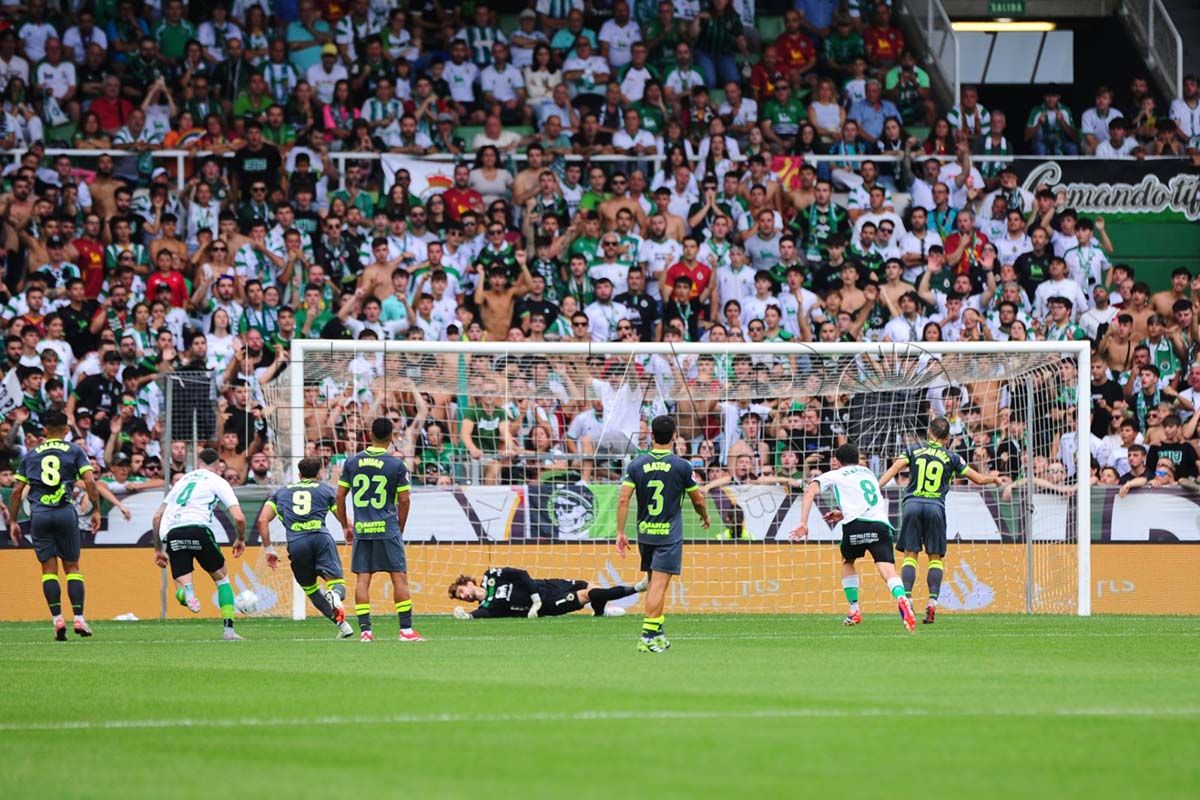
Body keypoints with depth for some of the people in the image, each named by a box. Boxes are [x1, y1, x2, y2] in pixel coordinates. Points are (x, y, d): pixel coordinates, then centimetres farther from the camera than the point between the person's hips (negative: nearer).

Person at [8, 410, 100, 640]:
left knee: (49, 569, 5)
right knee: (72, 567, 7)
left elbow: (17, 490, 13)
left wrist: (13, 521, 18)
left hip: (39, 515, 1)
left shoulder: (31, 455, 15)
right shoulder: (74, 451, 9)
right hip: (65, 512, -1)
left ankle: (57, 619, -6)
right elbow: (90, 481, -3)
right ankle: (79, 618, -1)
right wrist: (96, 510, 2)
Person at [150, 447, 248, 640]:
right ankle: (228, 629, 7)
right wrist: (240, 539, 24)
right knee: (221, 577, 16)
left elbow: (157, 516, 28)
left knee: (182, 585, 5)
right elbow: (238, 517, 4)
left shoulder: (183, 480, 30)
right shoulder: (218, 482, 15)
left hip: (170, 533, 3)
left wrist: (158, 549, 34)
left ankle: (185, 592, -34)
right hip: (197, 528, -3)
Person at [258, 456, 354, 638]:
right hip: (321, 537, -1)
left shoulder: (281, 492, 26)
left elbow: (263, 520, 15)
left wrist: (269, 550, 19)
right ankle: (335, 595, -44)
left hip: (296, 543, 1)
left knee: (310, 589, 17)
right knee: (337, 582, -4)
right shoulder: (326, 489, 21)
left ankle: (341, 624, 1)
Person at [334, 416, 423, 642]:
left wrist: (345, 526, 18)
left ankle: (364, 630, -1)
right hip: (387, 529, -3)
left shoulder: (352, 462, 4)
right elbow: (404, 501, -1)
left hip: (361, 530, 3)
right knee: (399, 577, 0)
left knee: (362, 579, 4)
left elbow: (340, 496, 7)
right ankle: (406, 630, -3)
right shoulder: (396, 465, -4)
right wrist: (400, 529, 13)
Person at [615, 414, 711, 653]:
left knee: (653, 582, 17)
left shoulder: (637, 465, 0)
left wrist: (620, 533, -1)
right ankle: (648, 636, -14)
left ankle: (658, 633, 23)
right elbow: (698, 500, 4)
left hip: (644, 533, 4)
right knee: (659, 584, -7)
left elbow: (623, 500, -5)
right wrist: (705, 518, 25)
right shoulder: (681, 466, -6)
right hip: (669, 534, -4)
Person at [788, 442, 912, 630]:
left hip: (856, 524, -2)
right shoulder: (868, 473, 34)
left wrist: (803, 523, -1)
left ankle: (854, 611, 25)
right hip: (881, 522, 2)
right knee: (888, 570, -14)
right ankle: (901, 597, -45)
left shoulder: (833, 476, 21)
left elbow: (810, 491, 4)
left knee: (848, 562, 27)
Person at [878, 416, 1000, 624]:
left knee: (910, 555, 3)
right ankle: (932, 602, -7)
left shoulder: (913, 450, 12)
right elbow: (979, 479, 16)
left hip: (912, 504, 0)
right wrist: (994, 478, 36)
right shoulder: (951, 458, 11)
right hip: (935, 506, 0)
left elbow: (894, 468, -2)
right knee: (935, 558, 7)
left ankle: (907, 597, -13)